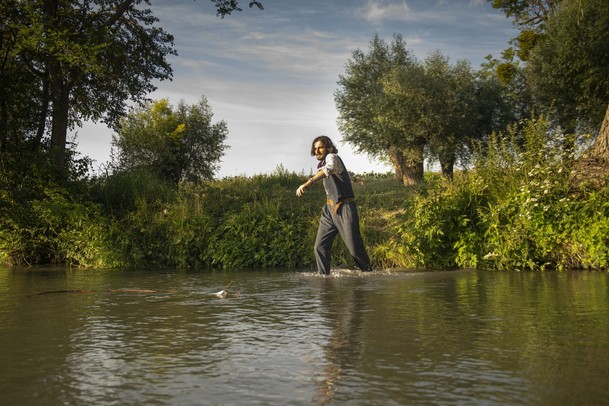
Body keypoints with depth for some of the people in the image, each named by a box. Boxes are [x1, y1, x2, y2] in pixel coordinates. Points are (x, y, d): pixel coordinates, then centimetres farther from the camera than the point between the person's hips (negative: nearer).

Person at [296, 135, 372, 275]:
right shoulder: (323, 164, 19)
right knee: (320, 246, -5)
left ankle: (368, 273, 12)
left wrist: (308, 183, -48)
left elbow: (329, 169, -34)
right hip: (330, 209, 8)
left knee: (355, 248, -6)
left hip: (344, 208, -8)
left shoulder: (332, 157, -9)